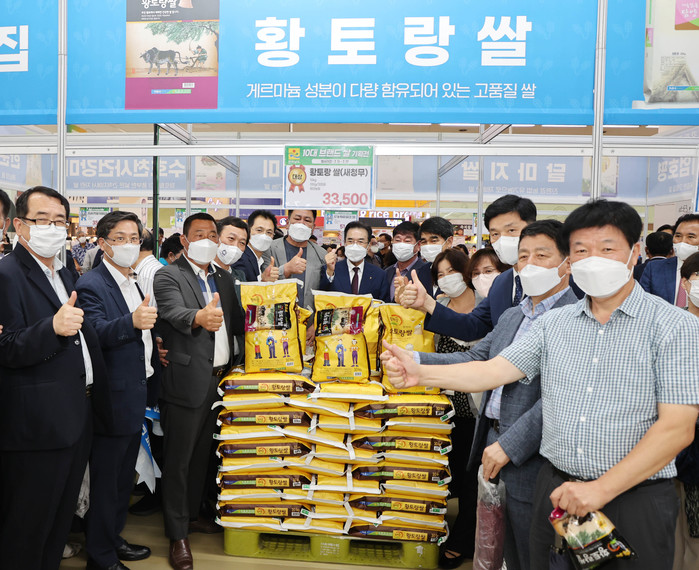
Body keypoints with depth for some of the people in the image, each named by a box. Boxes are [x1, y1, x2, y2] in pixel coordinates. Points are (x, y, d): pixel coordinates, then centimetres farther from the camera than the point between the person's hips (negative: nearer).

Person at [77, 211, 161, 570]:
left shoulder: (134, 283, 13)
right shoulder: (91, 284, -14)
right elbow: (97, 332, -30)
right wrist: (132, 321, -45)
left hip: (137, 396, 9)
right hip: (113, 397, -9)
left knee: (124, 473, 20)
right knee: (105, 477, 5)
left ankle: (114, 538, 36)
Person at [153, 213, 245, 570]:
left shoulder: (224, 280, 14)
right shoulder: (168, 276, -7)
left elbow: (237, 322, 16)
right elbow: (174, 311, -26)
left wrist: (236, 359, 4)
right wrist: (199, 317, -47)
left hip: (220, 380, 7)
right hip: (187, 383, -6)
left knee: (202, 454, 18)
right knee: (178, 458, 3)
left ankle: (192, 515, 35)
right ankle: (177, 534, 15)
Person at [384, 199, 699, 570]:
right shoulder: (554, 323, 6)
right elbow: (495, 370, -2)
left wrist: (601, 490, -18)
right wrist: (421, 374, -17)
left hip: (634, 498, -3)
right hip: (557, 491, 4)